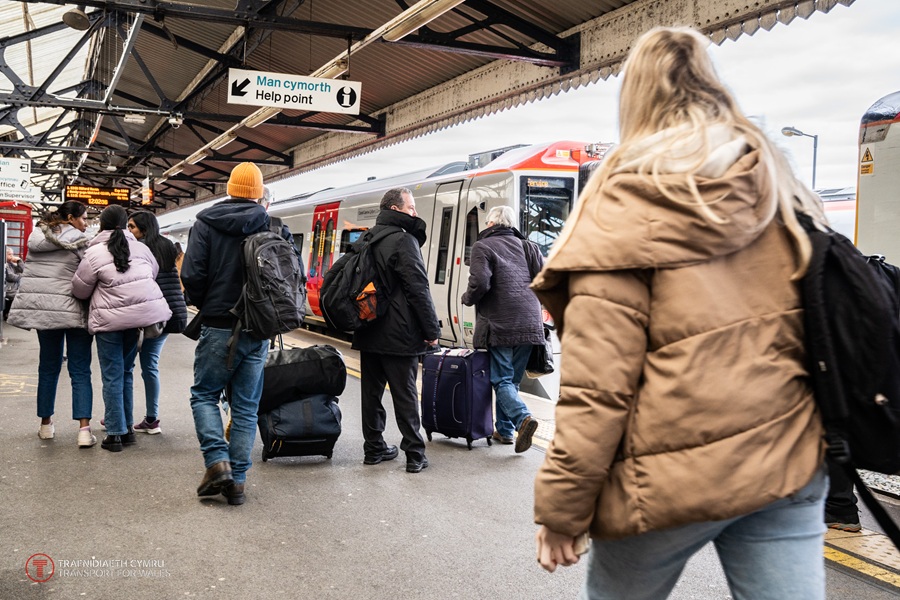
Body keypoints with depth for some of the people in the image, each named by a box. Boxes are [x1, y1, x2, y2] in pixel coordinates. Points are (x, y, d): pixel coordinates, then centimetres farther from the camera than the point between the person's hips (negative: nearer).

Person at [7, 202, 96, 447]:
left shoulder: (36, 236, 13)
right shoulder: (81, 241, -6)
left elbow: (29, 272, 12)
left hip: (42, 307, 5)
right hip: (74, 310, -5)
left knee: (48, 367, 17)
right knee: (80, 371, -2)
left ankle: (46, 423, 23)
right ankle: (84, 429, -10)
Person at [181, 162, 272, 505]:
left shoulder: (206, 224, -4)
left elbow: (192, 274, -11)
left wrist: (202, 303, 9)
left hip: (219, 327, -2)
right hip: (258, 331, 2)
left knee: (203, 394, 14)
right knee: (246, 406, 9)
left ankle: (217, 461, -4)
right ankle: (237, 480, 12)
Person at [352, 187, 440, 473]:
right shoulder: (403, 240, -13)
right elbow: (418, 289, -17)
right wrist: (432, 330, -12)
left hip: (369, 333, 8)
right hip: (398, 335, -7)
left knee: (372, 392, 11)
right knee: (405, 396, -2)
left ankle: (374, 448, 20)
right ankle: (415, 455, 4)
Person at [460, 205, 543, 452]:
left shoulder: (483, 246, -3)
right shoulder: (526, 246, 14)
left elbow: (480, 283, -15)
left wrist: (467, 299, 4)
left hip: (500, 324, -5)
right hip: (529, 324, 5)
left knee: (502, 379, 0)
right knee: (512, 379, 14)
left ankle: (523, 417, -22)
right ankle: (504, 429, 17)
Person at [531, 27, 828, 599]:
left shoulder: (624, 203, -9)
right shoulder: (779, 188, 7)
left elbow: (597, 382, -15)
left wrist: (561, 507, -9)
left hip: (677, 474, -4)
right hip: (790, 463, 5)